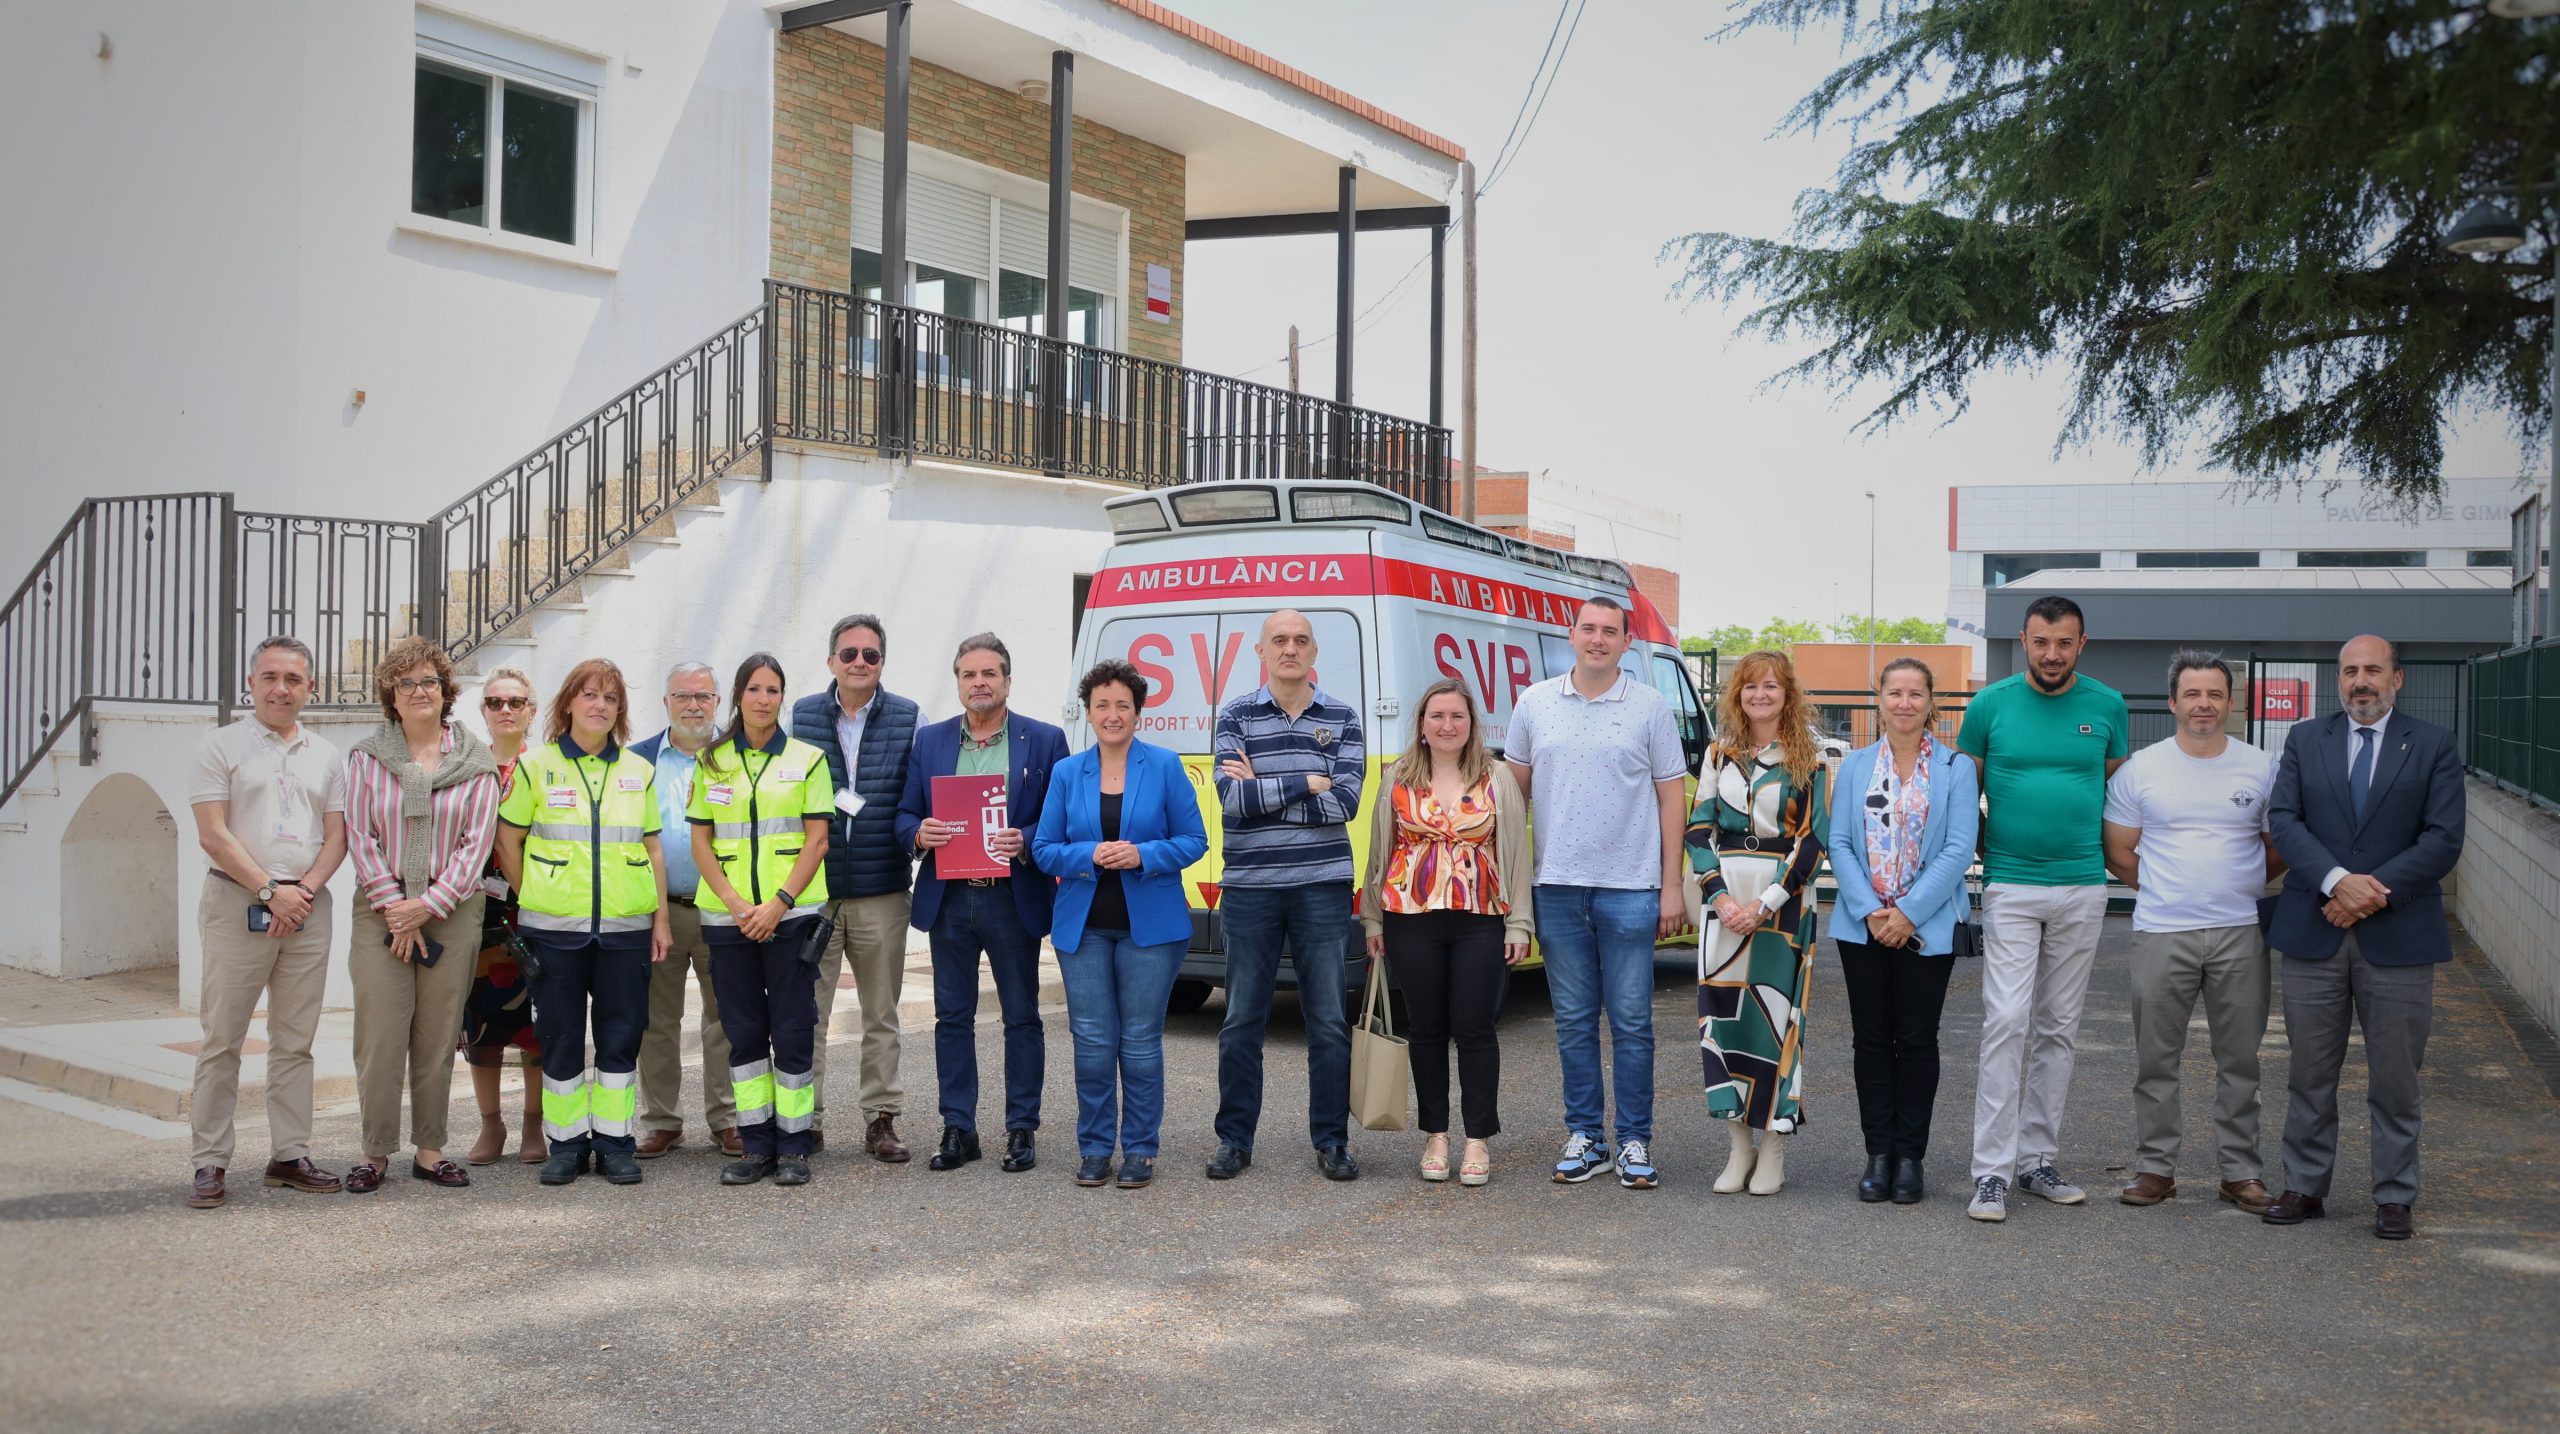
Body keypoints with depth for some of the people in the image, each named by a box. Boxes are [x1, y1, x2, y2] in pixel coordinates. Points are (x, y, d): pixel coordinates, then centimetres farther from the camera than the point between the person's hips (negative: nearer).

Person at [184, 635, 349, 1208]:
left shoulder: (325, 756, 14)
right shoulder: (221, 746, 2)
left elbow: (337, 837, 9)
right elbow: (213, 835, -6)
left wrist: (305, 889, -7)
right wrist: (269, 891, -12)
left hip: (308, 909, 4)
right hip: (237, 905, -4)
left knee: (295, 1042, 6)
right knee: (221, 1038, -2)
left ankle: (290, 1155, 12)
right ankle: (211, 1162, 3)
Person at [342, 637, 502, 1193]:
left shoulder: (475, 761, 4)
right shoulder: (367, 757, 5)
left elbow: (477, 842, -1)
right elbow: (360, 838, 0)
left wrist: (428, 904, -10)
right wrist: (395, 908, -8)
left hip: (452, 912, 0)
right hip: (382, 912, 0)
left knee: (438, 1037, 3)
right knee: (379, 1035, -4)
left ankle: (429, 1150, 13)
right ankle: (375, 1152, 7)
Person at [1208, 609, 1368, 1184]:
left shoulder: (1342, 719, 5)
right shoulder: (1235, 717, 3)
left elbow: (1345, 802, -9)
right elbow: (1233, 799, -12)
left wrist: (1263, 792, -11)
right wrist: (1307, 783, -10)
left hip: (1322, 886, 0)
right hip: (1249, 886, 0)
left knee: (1329, 1021, 4)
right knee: (1242, 1019, 6)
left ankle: (1332, 1140, 15)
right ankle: (1234, 1138, 17)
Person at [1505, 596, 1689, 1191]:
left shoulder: (1649, 707, 1)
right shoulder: (1534, 703, 6)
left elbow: (1672, 797, 2)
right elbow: (1514, 788, 12)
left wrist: (1672, 886, -3)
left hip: (1629, 889, -2)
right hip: (1557, 887, 2)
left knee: (1631, 1022, 2)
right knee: (1574, 1021, 8)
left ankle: (1635, 1142, 12)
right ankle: (1585, 1138, 18)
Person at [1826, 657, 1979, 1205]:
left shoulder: (1956, 769, 0)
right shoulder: (1855, 766, 7)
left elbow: (1959, 849, -7)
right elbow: (1839, 844, 2)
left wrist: (1908, 913, -14)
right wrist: (1870, 910, -11)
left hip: (1927, 928, -2)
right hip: (1863, 926, 2)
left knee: (1916, 1040, 3)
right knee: (1871, 1039, 5)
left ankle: (1910, 1157, 11)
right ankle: (1878, 1154, 14)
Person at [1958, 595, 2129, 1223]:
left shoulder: (2107, 706, 4)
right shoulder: (1990, 704, -2)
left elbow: (2118, 789, 15)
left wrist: (2118, 859, 8)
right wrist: (1986, 852, 2)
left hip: (2082, 888, 3)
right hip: (2010, 888, -3)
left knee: (2058, 1028, 9)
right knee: (2007, 1022, -10)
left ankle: (2038, 1159, 19)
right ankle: (1992, 1171, -7)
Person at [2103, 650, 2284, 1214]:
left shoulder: (2262, 768, 4)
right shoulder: (2140, 769, 3)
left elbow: (2281, 849, 12)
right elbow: (2118, 851, 8)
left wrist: (2233, 888, 5)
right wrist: (2168, 891, 6)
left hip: (2240, 934, 1)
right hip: (2160, 934, 0)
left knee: (2240, 1060, 7)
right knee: (2155, 1060, 5)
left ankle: (2241, 1172, 16)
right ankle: (2154, 1167, 15)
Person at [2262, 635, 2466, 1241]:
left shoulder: (2433, 746, 3)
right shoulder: (2305, 740, 8)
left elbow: (2443, 839, -6)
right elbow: (2283, 820, -3)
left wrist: (2376, 893, -15)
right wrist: (2337, 882, -17)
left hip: (2398, 936, -1)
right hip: (2315, 936, 2)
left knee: (2395, 1080, 6)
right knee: (2310, 1075, 8)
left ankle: (2394, 1198, 17)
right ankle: (2305, 1188, 19)